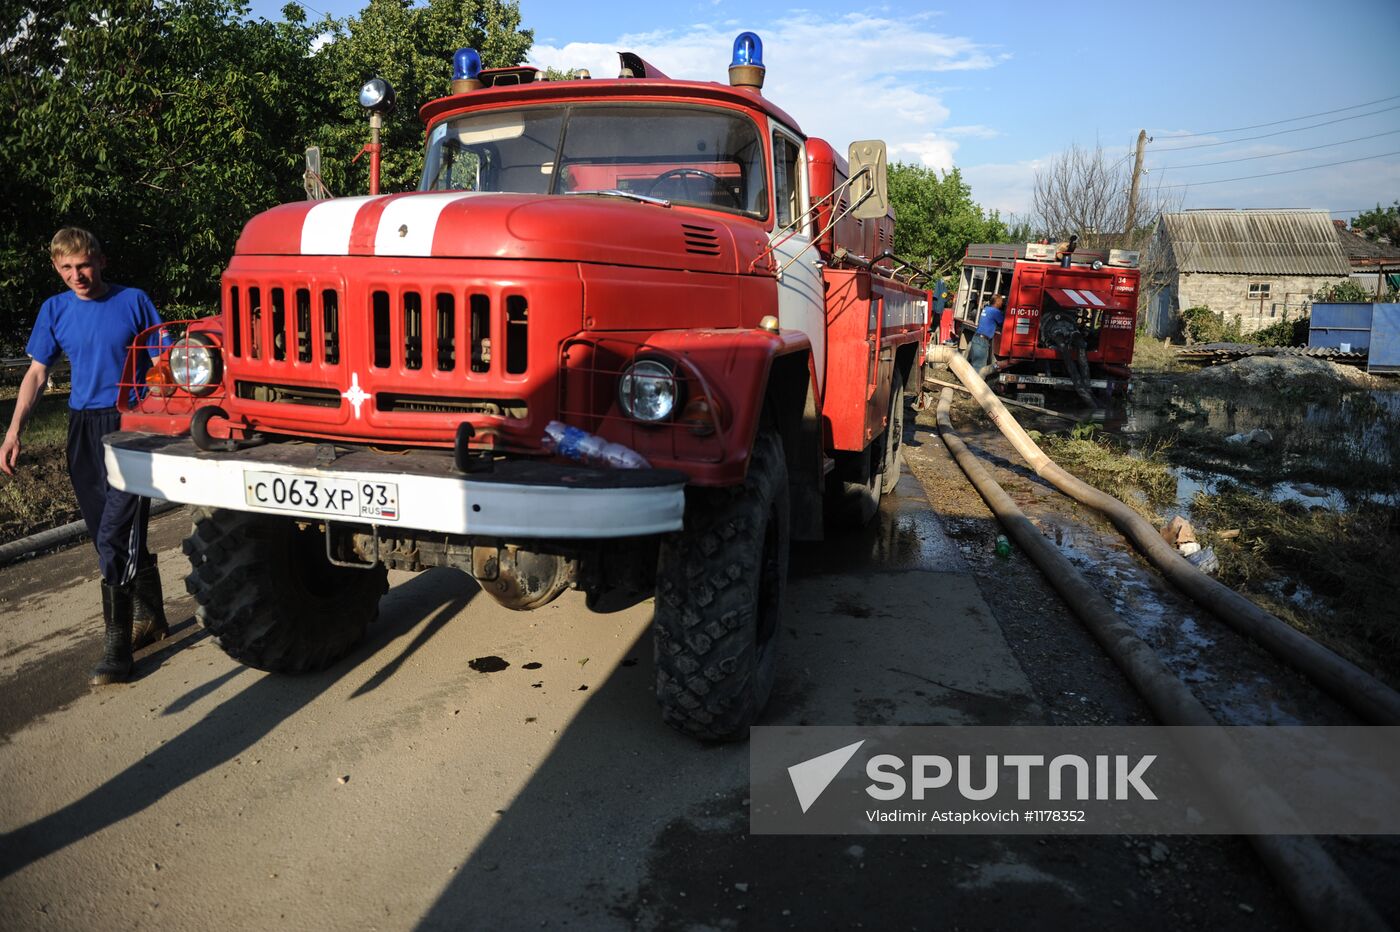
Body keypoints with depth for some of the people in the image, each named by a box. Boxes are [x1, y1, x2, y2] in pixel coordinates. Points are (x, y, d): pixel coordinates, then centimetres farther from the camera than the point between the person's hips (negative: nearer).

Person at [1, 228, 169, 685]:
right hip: (83, 428, 5)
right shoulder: (55, 310, 8)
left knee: (116, 534, -11)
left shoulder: (133, 301, -2)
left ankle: (117, 646, -7)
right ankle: (150, 617, 28)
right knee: (109, 533, 11)